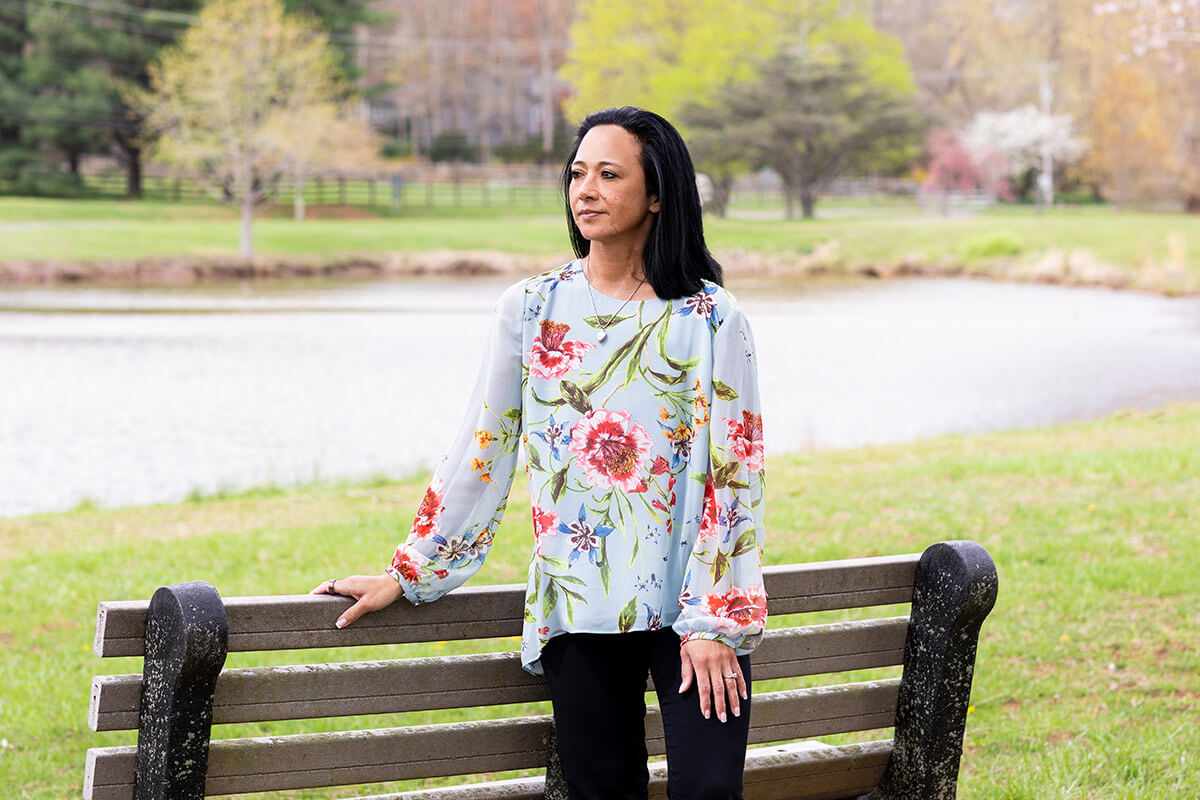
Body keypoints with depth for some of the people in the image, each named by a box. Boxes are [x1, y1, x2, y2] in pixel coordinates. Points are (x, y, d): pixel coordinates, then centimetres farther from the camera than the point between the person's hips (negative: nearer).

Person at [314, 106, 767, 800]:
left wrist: (714, 621, -10)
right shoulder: (531, 310, 4)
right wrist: (407, 574, 8)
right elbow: (482, 453, 9)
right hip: (577, 607, 2)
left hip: (689, 601, -2)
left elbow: (735, 472, -4)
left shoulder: (713, 318, -3)